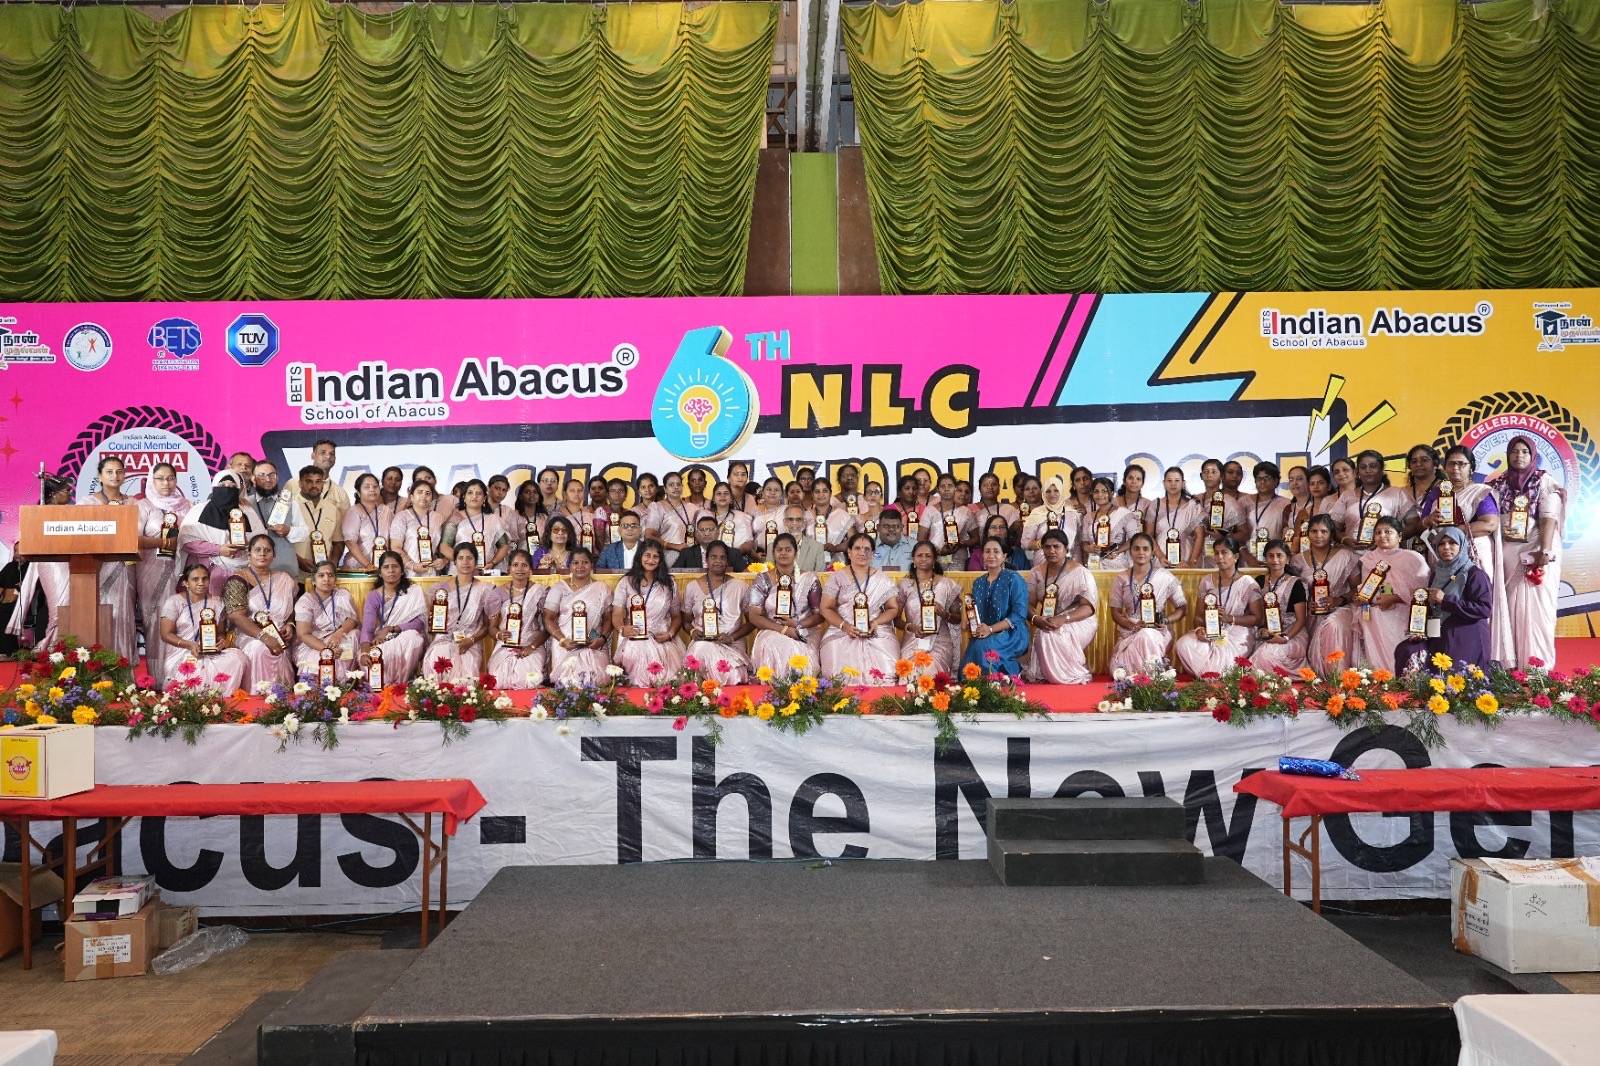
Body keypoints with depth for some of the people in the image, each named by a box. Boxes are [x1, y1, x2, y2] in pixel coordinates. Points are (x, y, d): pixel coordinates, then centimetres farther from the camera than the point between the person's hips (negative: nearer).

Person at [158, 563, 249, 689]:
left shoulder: (216, 603, 12)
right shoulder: (174, 602, 1)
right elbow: (166, 634, -3)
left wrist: (222, 640, -10)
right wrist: (190, 645, -19)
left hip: (211, 653, 4)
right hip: (181, 654, -4)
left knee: (237, 657, -29)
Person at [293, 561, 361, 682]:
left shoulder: (343, 595, 4)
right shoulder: (305, 602, -8)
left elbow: (353, 619, -7)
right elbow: (303, 635, -16)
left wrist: (339, 632, -30)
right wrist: (326, 649, -33)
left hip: (339, 640, 4)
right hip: (310, 646, -4)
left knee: (354, 636, -26)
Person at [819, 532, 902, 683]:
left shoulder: (882, 579, 12)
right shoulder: (837, 578, 8)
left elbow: (893, 608, 10)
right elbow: (826, 608, 5)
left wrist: (875, 622, -9)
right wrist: (844, 625, -12)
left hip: (878, 632, 1)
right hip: (842, 632, -1)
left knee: (884, 671, -26)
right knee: (844, 671, -29)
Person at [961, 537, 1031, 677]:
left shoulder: (1014, 579, -4)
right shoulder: (978, 583, 15)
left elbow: (1019, 614, -14)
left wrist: (990, 629, -24)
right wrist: (970, 627, -12)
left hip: (1011, 634, -4)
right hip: (984, 635, 4)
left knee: (982, 646, -33)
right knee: (972, 646, -30)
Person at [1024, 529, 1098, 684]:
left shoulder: (1080, 572, -6)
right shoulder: (1036, 573, 6)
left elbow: (1088, 607, -12)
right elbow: (1029, 604, 1)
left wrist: (1063, 619, -28)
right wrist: (1035, 618, -23)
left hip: (1078, 621, -3)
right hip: (1047, 623, 4)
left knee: (1053, 635, -32)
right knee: (1044, 635, -30)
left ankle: (1074, 674, -10)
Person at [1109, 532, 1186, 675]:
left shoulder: (1165, 577, 2)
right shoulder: (1121, 580, 9)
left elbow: (1182, 608, 6)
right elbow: (1115, 612, 8)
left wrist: (1165, 620, -14)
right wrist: (1132, 626, -12)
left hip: (1158, 632, -2)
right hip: (1128, 633, 2)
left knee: (1145, 636, -39)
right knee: (1120, 672, -25)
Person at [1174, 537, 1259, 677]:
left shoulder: (1247, 584, -1)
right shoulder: (1207, 581, 11)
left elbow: (1257, 619, -2)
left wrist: (1230, 618, -15)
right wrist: (1200, 628, -10)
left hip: (1236, 635, -4)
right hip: (1210, 633, 4)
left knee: (1220, 654, -36)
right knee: (1183, 644, -28)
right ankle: (1207, 678, -4)